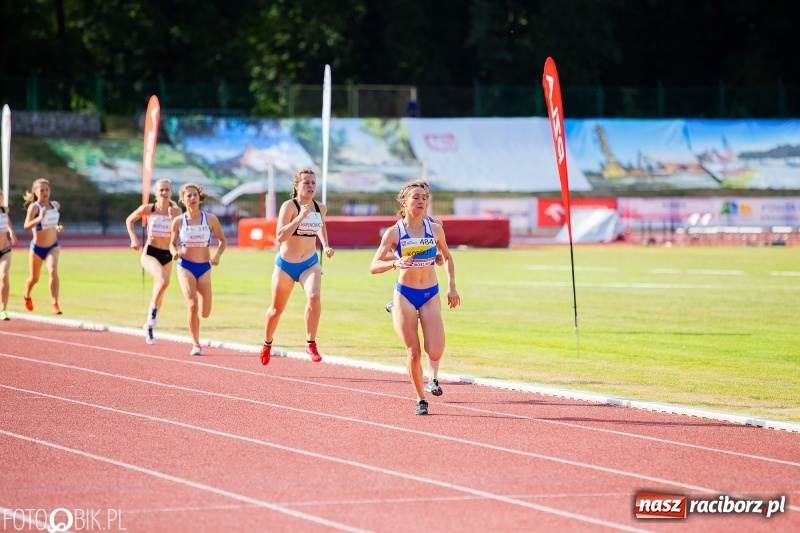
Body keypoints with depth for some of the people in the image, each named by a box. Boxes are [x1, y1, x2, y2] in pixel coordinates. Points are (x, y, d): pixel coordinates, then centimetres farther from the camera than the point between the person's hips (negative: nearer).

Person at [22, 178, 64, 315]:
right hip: (37, 247, -3)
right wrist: (39, 218, -47)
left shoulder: (55, 205, 1)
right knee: (34, 278, 15)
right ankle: (26, 296, 48)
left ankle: (55, 305, -26)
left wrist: (58, 227, 1)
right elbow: (26, 226, -32)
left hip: (53, 246, 3)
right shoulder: (34, 207, -17)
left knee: (53, 271, -24)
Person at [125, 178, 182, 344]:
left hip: (167, 255, 4)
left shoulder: (176, 211, -2)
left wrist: (173, 217, -24)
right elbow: (129, 220, 10)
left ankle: (149, 326, 33)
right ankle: (153, 310, -9)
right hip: (150, 253, -4)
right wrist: (133, 239, -2)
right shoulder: (148, 209, -6)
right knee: (163, 280, -32)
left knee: (159, 291, 13)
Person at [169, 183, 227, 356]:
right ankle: (195, 344, -8)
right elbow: (172, 244, 10)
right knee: (192, 304, -21)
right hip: (185, 266, -1)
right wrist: (175, 253, -13)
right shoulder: (178, 221, -2)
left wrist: (217, 255, -9)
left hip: (204, 267, 1)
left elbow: (222, 240, 9)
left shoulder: (210, 219, -2)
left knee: (205, 313, -2)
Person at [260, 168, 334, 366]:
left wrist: (325, 246, 11)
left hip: (310, 263, 2)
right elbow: (280, 236, -26)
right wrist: (300, 217, -33)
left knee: (314, 297, -27)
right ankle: (267, 344, 39)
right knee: (277, 309, 13)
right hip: (286, 264, -2)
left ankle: (311, 344, -16)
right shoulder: (289, 206, -15)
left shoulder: (320, 208, 1)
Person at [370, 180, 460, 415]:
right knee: (414, 353, -4)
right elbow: (374, 266, -11)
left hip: (431, 295, 1)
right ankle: (420, 399, 16)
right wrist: (395, 263, -30)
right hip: (405, 294, -1)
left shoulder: (435, 229, 0)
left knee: (435, 353, -13)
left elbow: (447, 257, 17)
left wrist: (452, 286, 9)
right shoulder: (394, 233, -7)